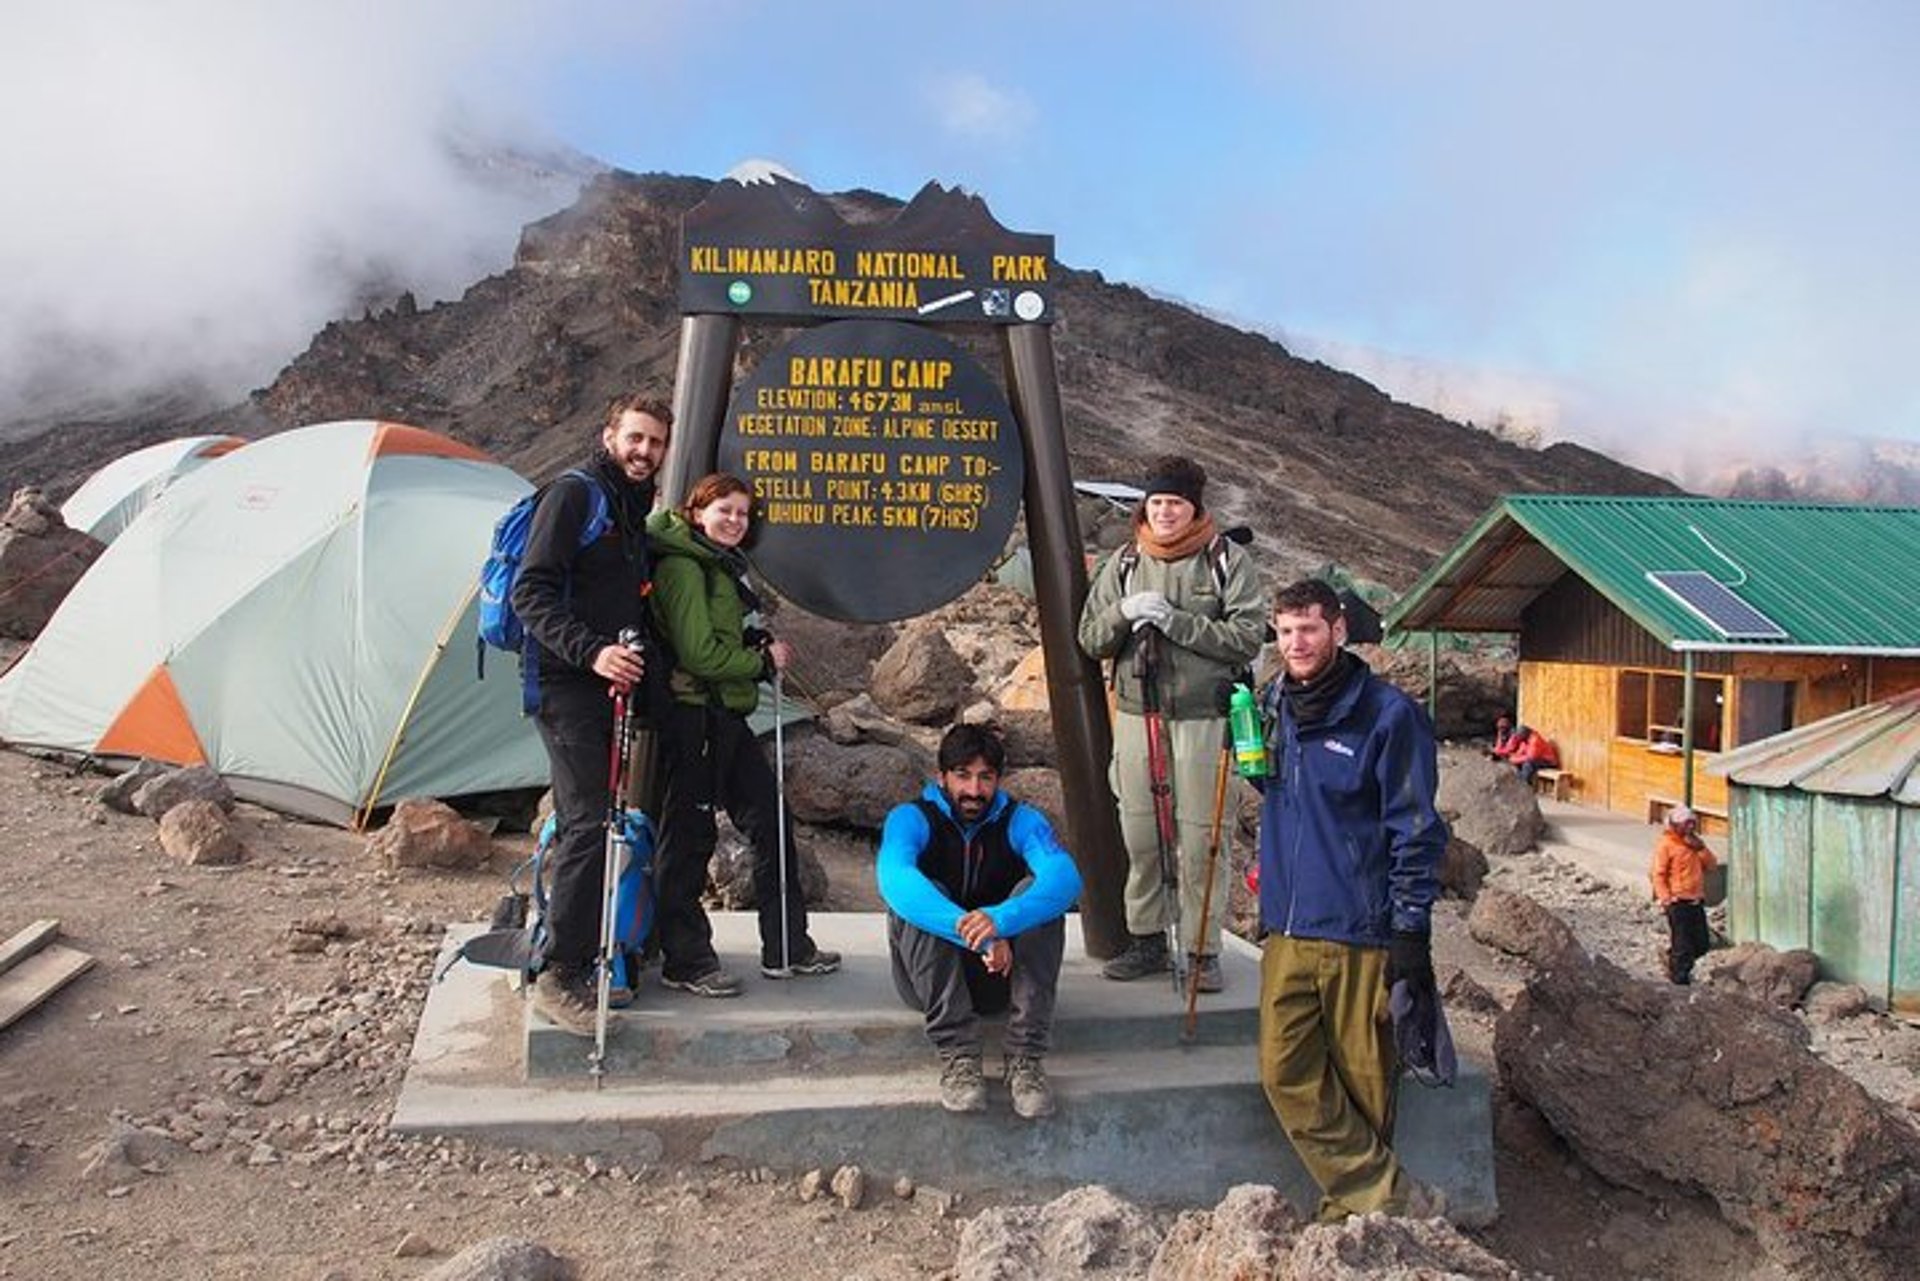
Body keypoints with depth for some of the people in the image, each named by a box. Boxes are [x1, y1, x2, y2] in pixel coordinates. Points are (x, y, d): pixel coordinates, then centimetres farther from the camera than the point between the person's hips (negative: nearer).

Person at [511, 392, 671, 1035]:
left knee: (583, 822, 12)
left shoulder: (636, 512, 19)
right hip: (569, 686, -8)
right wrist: (591, 651, -26)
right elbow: (532, 593, -15)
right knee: (589, 823, -12)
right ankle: (558, 976, -6)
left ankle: (580, 955, 20)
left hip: (613, 689, 8)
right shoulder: (574, 495, -7)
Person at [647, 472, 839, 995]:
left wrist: (759, 642, 8)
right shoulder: (682, 566, -12)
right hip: (693, 714, -10)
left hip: (726, 715, 10)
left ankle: (786, 949, 19)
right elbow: (698, 653, -19)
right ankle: (685, 962, 10)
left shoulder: (720, 565, 19)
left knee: (770, 821, 11)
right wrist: (764, 662, -8)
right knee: (688, 835, -1)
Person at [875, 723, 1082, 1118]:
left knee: (1039, 892, -25)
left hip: (1003, 972, 1)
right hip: (931, 980, -1)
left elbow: (1066, 877, -27)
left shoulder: (1020, 820, -6)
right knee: (916, 900, -29)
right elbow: (894, 878, -35)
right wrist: (977, 936, -47)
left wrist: (1001, 920, -47)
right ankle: (957, 1055, -31)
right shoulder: (912, 818, -10)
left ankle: (1025, 1057, -29)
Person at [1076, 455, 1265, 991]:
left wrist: (1175, 620, -15)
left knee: (1201, 840, -2)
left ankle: (1202, 950, 9)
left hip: (1203, 719, -3)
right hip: (1136, 715, 3)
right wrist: (1124, 614, -10)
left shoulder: (1228, 561, 1)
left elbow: (1248, 637, -8)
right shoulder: (1123, 563, 11)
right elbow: (1091, 640, 10)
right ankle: (1147, 940, 21)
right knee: (1140, 838, 7)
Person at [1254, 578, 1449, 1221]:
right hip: (1286, 931, 6)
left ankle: (1354, 1204, 19)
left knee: (1363, 1081, 4)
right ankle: (1388, 1196, 6)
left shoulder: (1388, 714, -8)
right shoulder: (1272, 704, 10)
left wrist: (1412, 931, -10)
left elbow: (1415, 831, -8)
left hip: (1360, 932, -5)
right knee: (1286, 1073, -1)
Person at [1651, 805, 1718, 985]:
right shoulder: (1666, 844, -8)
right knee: (1682, 944, -4)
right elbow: (1658, 874, -11)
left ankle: (1676, 966, 31)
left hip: (1696, 900, 7)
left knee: (1702, 944, 11)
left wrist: (1699, 847, -3)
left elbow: (1712, 864, 11)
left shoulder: (1694, 842, 14)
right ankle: (1680, 977, 10)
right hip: (1678, 901, -7)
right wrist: (1666, 898, -19)